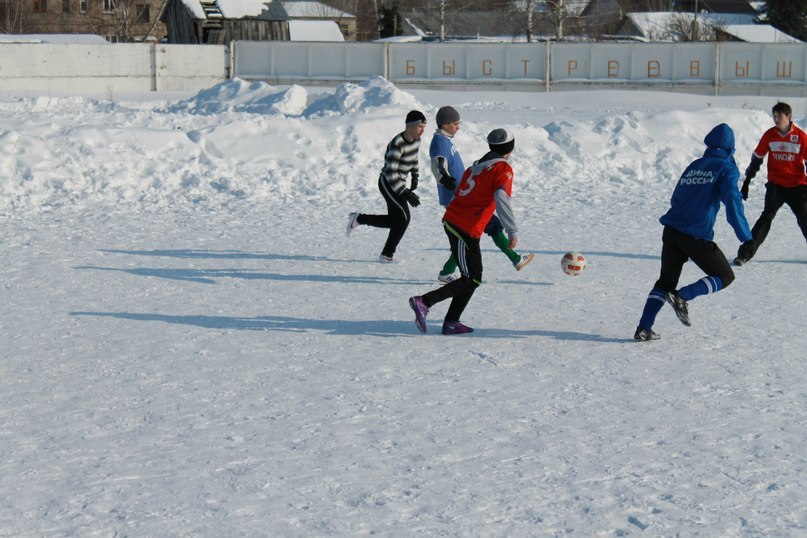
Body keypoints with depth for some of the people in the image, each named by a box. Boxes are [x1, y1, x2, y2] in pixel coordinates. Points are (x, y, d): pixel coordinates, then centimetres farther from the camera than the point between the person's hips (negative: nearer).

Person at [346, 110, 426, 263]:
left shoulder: (416, 140, -3)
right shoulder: (397, 145, -29)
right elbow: (390, 174, -31)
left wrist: (415, 177, 23)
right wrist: (406, 194, -32)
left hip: (398, 182, 9)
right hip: (387, 183, -9)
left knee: (395, 220, 11)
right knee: (403, 217, -13)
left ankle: (357, 219, 25)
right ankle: (387, 255, -2)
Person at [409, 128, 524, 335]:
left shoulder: (476, 166, 16)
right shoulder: (503, 169, -7)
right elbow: (501, 199, -22)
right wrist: (512, 230, -23)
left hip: (452, 222, 9)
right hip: (466, 230, -9)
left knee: (472, 277, 15)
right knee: (471, 280, -4)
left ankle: (451, 322, 12)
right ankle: (424, 302, -14)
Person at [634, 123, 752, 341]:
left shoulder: (693, 166, 18)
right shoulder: (726, 168, 1)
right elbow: (732, 199, -14)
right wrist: (744, 233, -14)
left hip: (671, 231, 6)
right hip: (697, 236, -6)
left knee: (666, 280, 17)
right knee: (725, 276, 11)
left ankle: (643, 328, 4)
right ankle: (682, 297, -10)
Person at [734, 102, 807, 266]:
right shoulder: (769, 135, -1)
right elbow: (757, 158, 7)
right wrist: (747, 182, 8)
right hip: (775, 186, 0)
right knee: (766, 217, -12)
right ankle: (745, 253, -14)